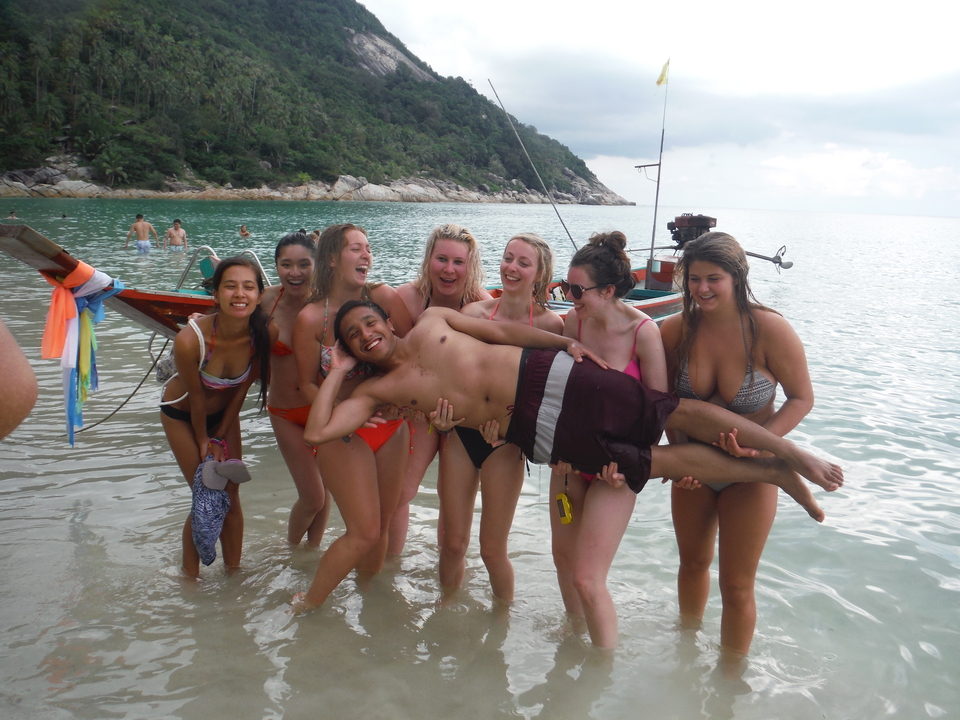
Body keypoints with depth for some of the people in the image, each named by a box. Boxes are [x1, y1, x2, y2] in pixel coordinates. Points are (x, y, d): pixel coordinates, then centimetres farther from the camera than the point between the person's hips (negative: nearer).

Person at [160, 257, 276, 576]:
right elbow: (197, 398, -20)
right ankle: (190, 575, 23)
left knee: (231, 497, 7)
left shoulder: (266, 333, -26)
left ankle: (233, 573, 26)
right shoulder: (190, 340, -36)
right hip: (182, 414, -3)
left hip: (225, 412, 3)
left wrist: (221, 437, -4)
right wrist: (204, 442, -6)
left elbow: (243, 388, -11)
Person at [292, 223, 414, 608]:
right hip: (343, 431, -3)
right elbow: (308, 385, -4)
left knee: (381, 525, 13)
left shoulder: (384, 298, -7)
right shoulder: (311, 318, -12)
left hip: (392, 424, 4)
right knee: (364, 533, -6)